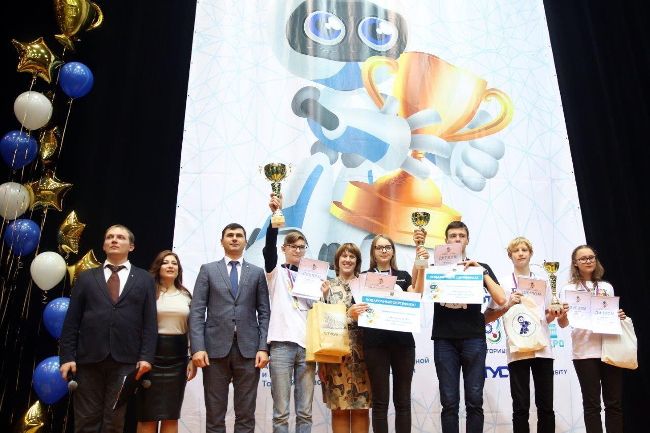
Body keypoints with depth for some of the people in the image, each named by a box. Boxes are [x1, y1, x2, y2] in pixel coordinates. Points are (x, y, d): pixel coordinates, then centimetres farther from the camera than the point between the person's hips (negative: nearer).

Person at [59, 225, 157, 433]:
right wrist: (67, 356, -1)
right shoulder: (86, 277, 13)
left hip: (126, 360, -1)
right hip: (89, 358, 1)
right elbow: (71, 321, 8)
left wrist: (146, 356, -5)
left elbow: (149, 322, 4)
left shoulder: (144, 279, 11)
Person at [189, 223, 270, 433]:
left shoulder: (257, 272, 12)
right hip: (215, 348, 0)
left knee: (246, 414, 5)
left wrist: (263, 347, -4)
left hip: (248, 349, 1)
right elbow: (196, 311, 2)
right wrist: (198, 348, -9)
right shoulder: (208, 270, 9)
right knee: (214, 414, 5)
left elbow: (264, 313, 7)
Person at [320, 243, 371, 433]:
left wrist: (362, 314, -11)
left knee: (361, 407, 3)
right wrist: (348, 314, -15)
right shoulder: (328, 286, 7)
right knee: (339, 407, 1)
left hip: (361, 351, 1)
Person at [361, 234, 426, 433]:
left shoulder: (403, 275, 13)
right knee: (380, 400, 3)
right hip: (375, 342, -1)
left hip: (403, 341, 2)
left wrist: (421, 266, -17)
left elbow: (416, 295, -6)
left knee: (403, 399, 6)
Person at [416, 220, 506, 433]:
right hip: (444, 339, 0)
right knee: (449, 401, 1)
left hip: (474, 339, 0)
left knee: (474, 400, 2)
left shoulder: (480, 267, 12)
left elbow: (501, 299, 0)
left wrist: (482, 271, -9)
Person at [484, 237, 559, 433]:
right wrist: (507, 305, -15)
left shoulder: (542, 281, 14)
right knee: (521, 406, 0)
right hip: (517, 349, -3)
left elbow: (547, 317, 20)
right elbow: (487, 318, -1)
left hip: (543, 348, 3)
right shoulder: (503, 282, 4)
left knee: (546, 405, 4)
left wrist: (554, 315, -2)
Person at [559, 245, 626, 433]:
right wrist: (562, 315, -26)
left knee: (614, 402, 4)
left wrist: (620, 317, -2)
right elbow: (563, 324, -4)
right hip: (584, 352, -3)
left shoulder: (607, 287, 14)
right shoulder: (569, 289, 3)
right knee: (592, 404, 1)